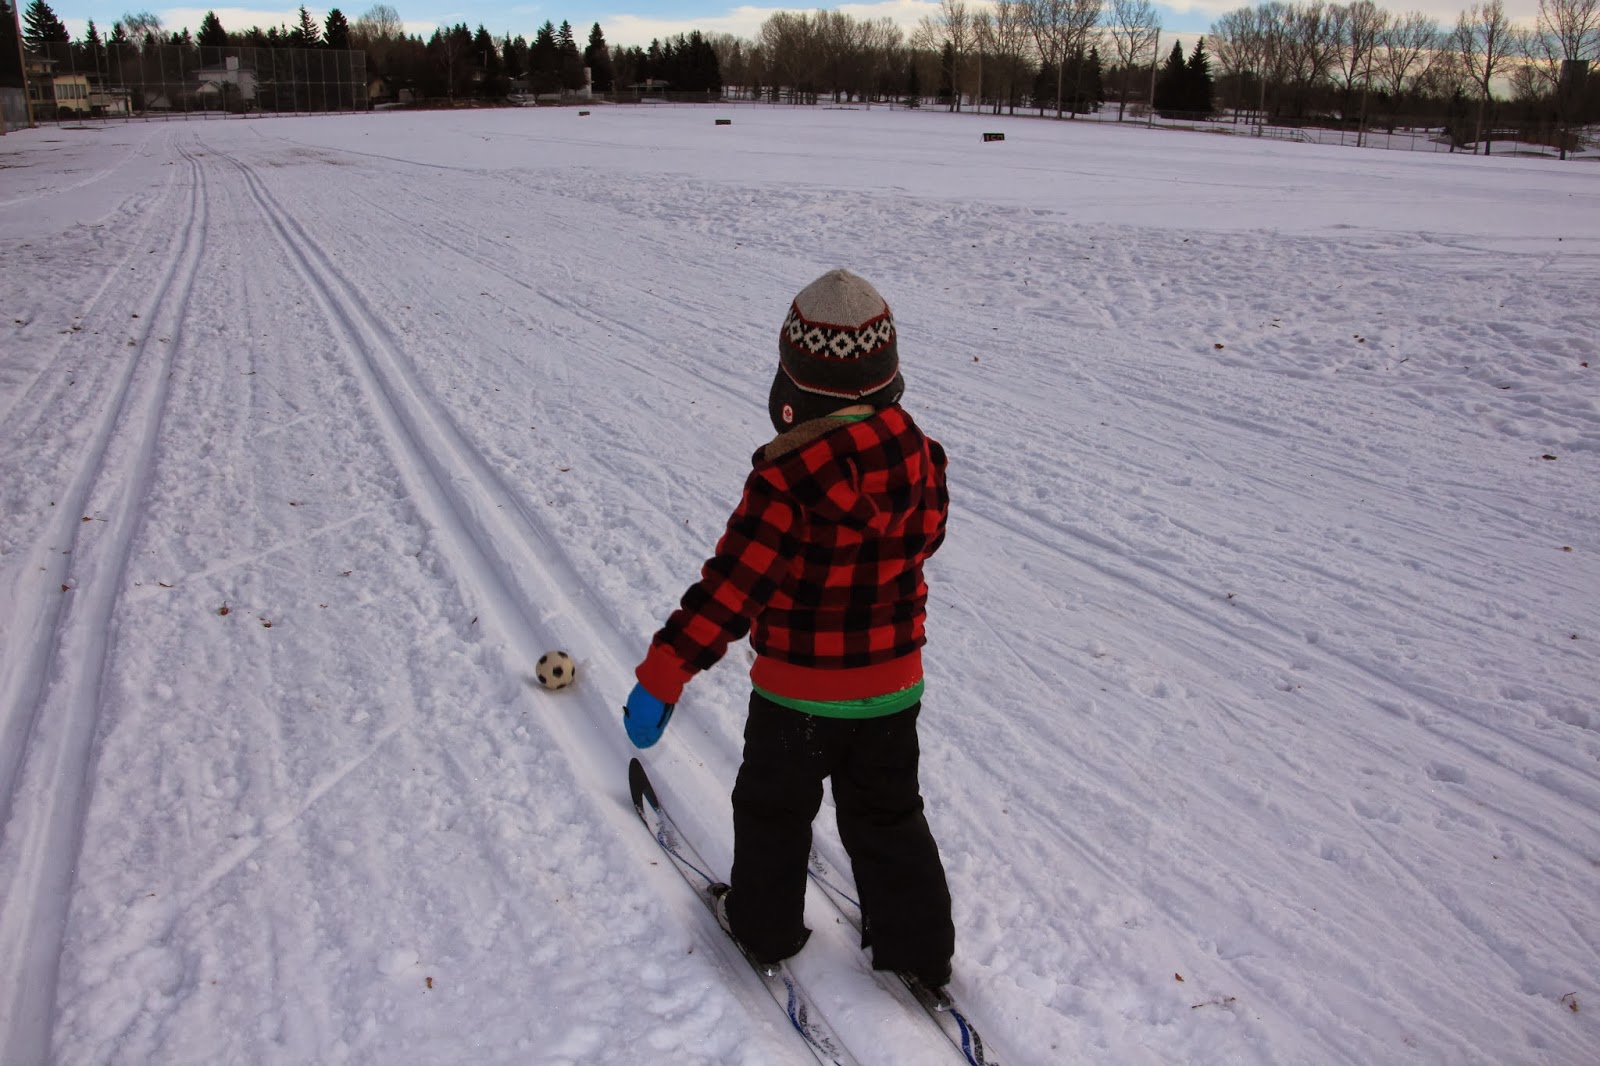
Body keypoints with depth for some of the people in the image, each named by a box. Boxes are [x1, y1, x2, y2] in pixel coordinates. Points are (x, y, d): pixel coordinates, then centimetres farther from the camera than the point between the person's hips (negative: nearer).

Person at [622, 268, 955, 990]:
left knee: (773, 809, 21)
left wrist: (662, 674, -19)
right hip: (893, 685, 5)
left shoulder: (787, 477, -26)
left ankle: (764, 926, 42)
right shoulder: (920, 457, -10)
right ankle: (918, 950, 34)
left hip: (797, 691, -4)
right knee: (887, 817, 23)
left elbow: (731, 587, -26)